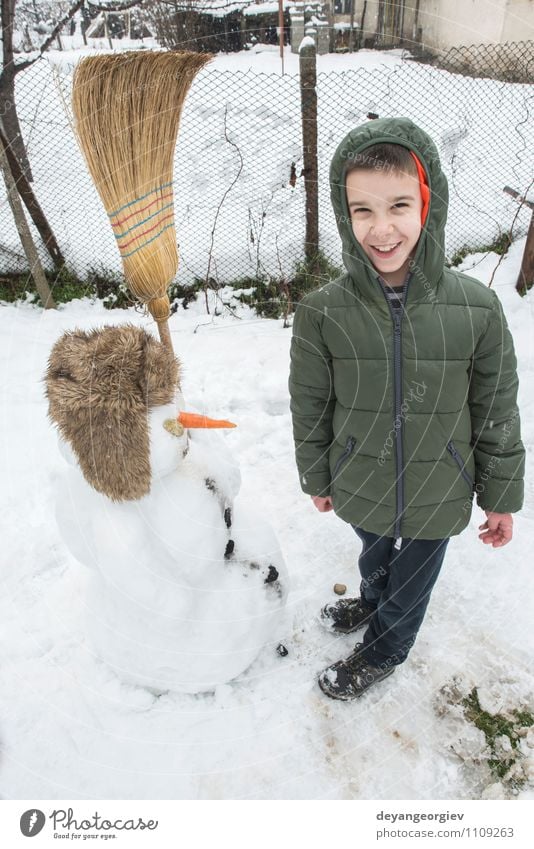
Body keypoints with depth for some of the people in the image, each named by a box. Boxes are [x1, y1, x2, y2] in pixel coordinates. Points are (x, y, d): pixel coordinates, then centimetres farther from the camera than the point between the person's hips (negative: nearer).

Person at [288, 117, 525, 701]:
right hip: (360, 489, 1)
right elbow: (310, 409, -6)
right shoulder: (322, 313, -20)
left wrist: (501, 497, 1)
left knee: (413, 579, 23)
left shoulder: (477, 309, -20)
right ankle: (373, 604, 65)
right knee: (375, 558, 30)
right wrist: (316, 478, 5)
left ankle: (382, 651, 55)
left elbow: (497, 413, -8)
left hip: (440, 497, 0)